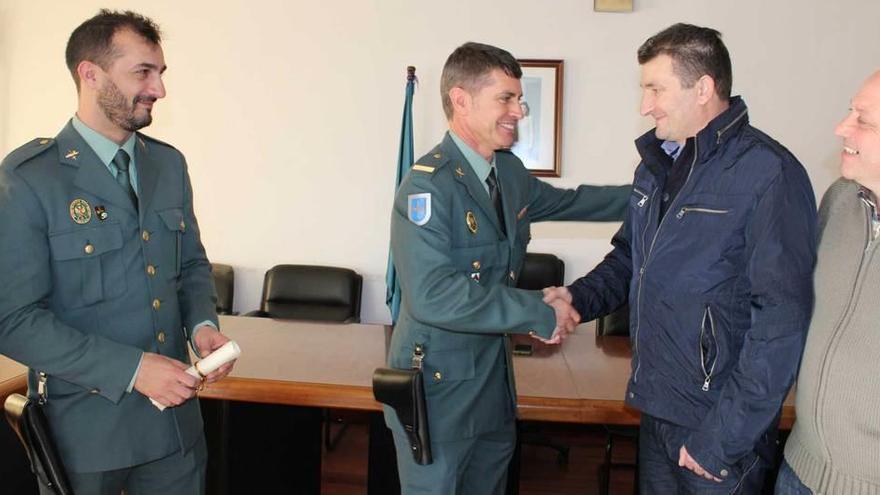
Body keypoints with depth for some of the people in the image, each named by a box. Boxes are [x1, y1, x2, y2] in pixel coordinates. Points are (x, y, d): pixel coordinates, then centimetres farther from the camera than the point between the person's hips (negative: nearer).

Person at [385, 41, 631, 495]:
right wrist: (538, 313, -26)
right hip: (438, 384, -8)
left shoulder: (509, 172, 4)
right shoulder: (428, 185, -23)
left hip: (494, 371, 8)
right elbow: (431, 296, -32)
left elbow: (565, 202, 23)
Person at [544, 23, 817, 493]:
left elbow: (783, 317, -21)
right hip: (656, 408, 7)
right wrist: (580, 296, 0)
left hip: (716, 421, -7)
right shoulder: (657, 163, 7)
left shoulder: (768, 173, -18)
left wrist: (724, 438, -20)